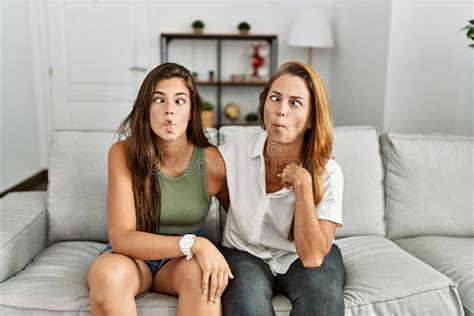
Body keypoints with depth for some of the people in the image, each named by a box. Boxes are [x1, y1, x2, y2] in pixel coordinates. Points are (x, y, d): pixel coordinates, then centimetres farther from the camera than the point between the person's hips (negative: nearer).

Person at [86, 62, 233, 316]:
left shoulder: (212, 160, -13)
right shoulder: (123, 153, -16)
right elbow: (122, 237, -23)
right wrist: (194, 243, -34)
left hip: (182, 260, 1)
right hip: (130, 255, 0)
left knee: (201, 272, -33)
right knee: (108, 274, -34)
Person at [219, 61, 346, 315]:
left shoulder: (327, 173, -16)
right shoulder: (234, 149, -13)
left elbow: (312, 257, -22)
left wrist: (302, 184, -28)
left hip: (301, 259, 0)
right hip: (246, 254, 0)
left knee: (321, 289, -32)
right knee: (247, 290, -33)